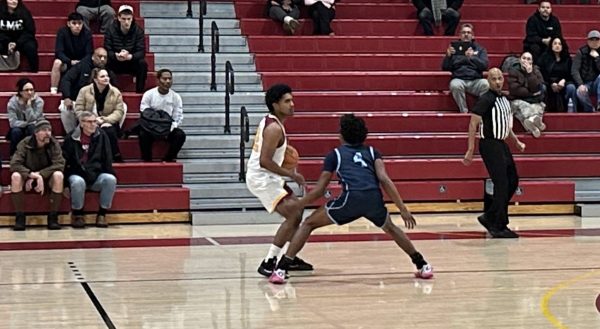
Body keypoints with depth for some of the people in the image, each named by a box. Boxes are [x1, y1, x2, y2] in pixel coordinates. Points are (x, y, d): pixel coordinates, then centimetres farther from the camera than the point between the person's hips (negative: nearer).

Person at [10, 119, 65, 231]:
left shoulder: (54, 144, -10)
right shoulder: (25, 144, -13)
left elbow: (60, 164, -20)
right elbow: (14, 164, -22)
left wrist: (40, 175, -30)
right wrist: (32, 174, -37)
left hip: (47, 179, 1)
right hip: (27, 179, -1)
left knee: (58, 175, -32)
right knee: (15, 176, -32)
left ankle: (53, 217, -22)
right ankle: (20, 217, -22)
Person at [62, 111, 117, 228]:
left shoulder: (101, 136, 7)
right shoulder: (71, 138, 1)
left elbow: (107, 159, 8)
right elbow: (63, 160, 2)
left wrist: (109, 174, -5)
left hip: (97, 176, 2)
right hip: (77, 175, -2)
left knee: (111, 179, -28)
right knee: (78, 182, -37)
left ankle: (102, 214, -15)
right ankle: (77, 214, -14)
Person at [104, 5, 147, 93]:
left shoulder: (138, 31, -8)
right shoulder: (111, 30, -8)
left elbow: (142, 52, -15)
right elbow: (107, 51, -13)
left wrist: (129, 56, -37)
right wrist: (117, 56, -36)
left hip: (132, 63, 0)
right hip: (115, 64, 0)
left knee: (143, 63, -31)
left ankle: (140, 92, -21)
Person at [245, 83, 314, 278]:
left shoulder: (269, 122, 11)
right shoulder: (275, 128, -20)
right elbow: (265, 161, -27)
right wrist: (291, 175, -20)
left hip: (267, 177, 11)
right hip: (261, 179, -11)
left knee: (297, 211, 19)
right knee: (293, 215, -16)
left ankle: (291, 258, 27)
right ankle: (268, 263, -15)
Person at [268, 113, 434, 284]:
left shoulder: (335, 154, 22)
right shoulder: (372, 152, 26)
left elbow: (319, 191, 21)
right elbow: (384, 179, 9)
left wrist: (298, 204, 38)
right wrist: (403, 209, 7)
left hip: (351, 198, -3)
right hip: (374, 199, 3)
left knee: (308, 224, 16)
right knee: (390, 228, 35)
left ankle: (280, 270, 4)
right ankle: (423, 266, 32)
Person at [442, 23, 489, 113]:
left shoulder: (480, 49, 17)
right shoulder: (454, 48, 17)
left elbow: (484, 65, -1)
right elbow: (445, 68, 10)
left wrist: (472, 57, -18)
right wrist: (448, 56, -10)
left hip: (475, 80, 0)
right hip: (459, 79, 0)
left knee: (486, 84, -33)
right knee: (455, 85, -36)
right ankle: (464, 111, -24)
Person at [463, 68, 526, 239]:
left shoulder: (504, 99, 13)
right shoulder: (486, 99, -13)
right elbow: (473, 124, -16)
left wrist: (516, 141, 22)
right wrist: (470, 151, -20)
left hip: (501, 145, 9)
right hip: (490, 145, -9)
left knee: (512, 182, 11)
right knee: (501, 185, -10)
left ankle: (489, 217, 20)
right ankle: (498, 227, -3)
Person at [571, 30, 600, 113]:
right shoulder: (581, 52, -1)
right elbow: (574, 70, -11)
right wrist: (580, 85, -24)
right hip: (585, 83, -1)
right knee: (580, 92, -35)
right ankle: (591, 111, -12)